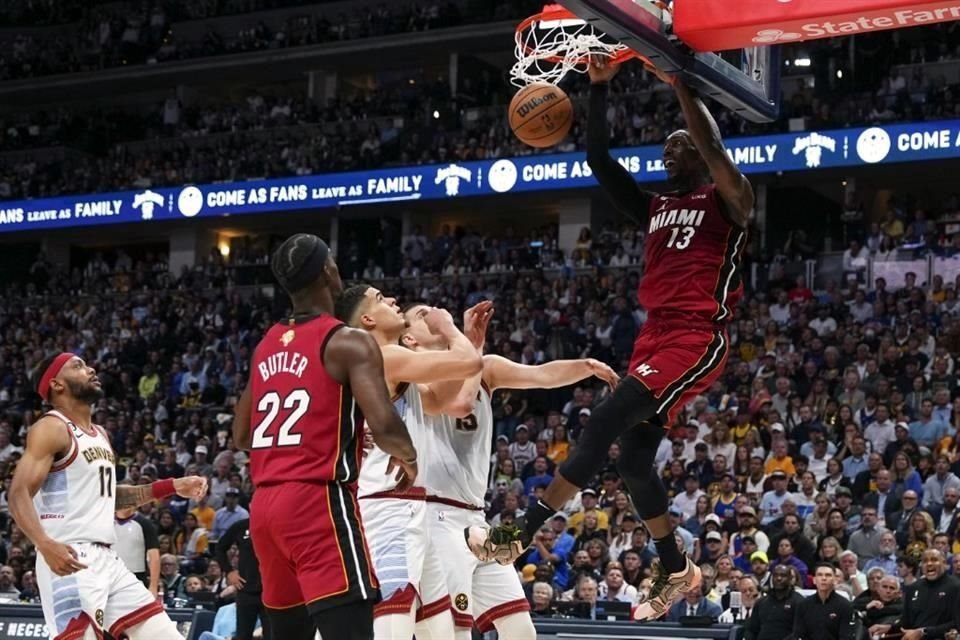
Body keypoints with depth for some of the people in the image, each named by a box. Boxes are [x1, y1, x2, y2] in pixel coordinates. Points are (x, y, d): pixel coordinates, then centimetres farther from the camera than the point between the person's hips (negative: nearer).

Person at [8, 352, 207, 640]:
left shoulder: (100, 434, 21)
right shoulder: (52, 428, -6)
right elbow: (18, 494, -16)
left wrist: (171, 486, 23)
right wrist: (45, 545, -33)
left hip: (106, 558, 9)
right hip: (69, 560, -9)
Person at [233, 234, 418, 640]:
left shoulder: (266, 346, 16)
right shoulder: (347, 343, -7)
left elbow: (241, 437, 24)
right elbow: (383, 425, -18)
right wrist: (408, 458, 2)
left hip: (265, 504, 8)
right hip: (319, 501, -8)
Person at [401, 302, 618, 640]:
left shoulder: (485, 367, 16)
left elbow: (542, 375, 2)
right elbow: (459, 403, -24)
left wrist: (587, 366, -16)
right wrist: (472, 343, -14)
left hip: (475, 519, 8)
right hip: (436, 518, -7)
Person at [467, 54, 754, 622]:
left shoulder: (728, 201, 1)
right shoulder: (655, 208, 21)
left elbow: (714, 147, -19)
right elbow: (599, 159, 14)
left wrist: (679, 83, -19)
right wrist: (601, 88, 4)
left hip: (698, 339, -9)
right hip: (655, 336, 9)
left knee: (607, 421, -21)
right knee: (634, 457, 7)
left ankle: (523, 534, -24)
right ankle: (676, 571, 23)